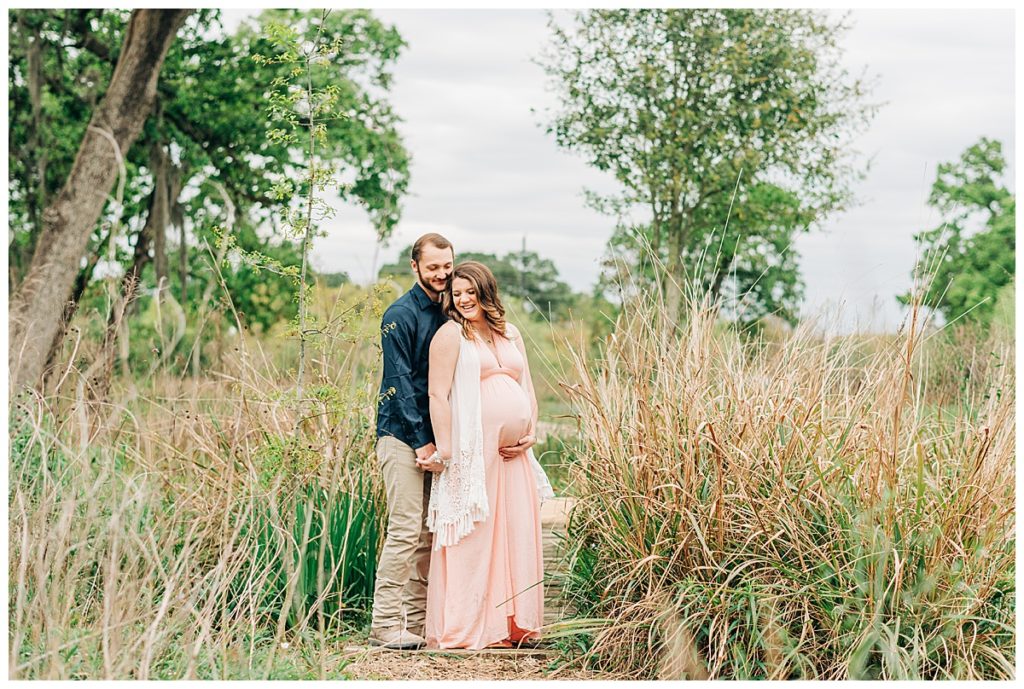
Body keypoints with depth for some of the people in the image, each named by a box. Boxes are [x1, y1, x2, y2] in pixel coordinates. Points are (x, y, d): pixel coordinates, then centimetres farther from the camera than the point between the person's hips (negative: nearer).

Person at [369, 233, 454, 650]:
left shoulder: (448, 315, 14)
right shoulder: (401, 315, -9)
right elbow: (399, 380, -13)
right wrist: (420, 440, -15)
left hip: (433, 437, 7)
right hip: (402, 435, -7)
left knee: (429, 533, 8)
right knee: (406, 530, -11)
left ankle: (416, 619, 14)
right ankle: (385, 625, -7)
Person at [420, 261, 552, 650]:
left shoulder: (510, 334, 18)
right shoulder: (451, 334, -2)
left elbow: (527, 387, 19)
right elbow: (438, 395, -8)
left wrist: (531, 434, 5)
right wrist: (444, 451, -14)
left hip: (514, 453, 6)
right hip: (473, 451, -6)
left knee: (518, 535, 7)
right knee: (472, 537, -5)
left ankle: (513, 624, 15)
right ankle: (462, 630, 1)